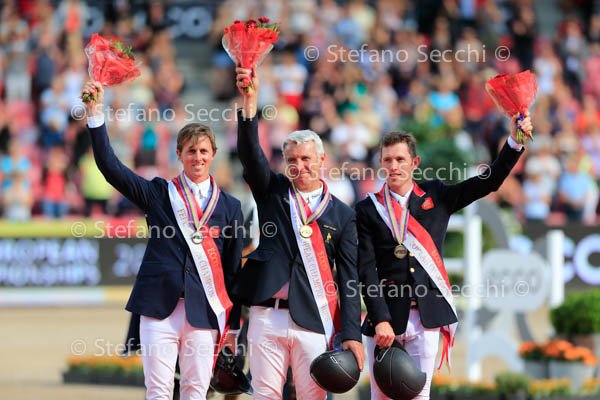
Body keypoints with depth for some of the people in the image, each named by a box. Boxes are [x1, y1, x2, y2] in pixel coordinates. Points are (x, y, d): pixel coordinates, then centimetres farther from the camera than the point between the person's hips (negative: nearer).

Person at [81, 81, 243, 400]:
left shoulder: (229, 206, 11)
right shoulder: (158, 194, 10)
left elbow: (233, 269, 12)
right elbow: (110, 166, 0)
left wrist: (233, 326, 10)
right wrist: (96, 113, -9)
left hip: (204, 312, 1)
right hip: (160, 307, -1)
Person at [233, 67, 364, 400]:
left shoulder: (342, 214, 9)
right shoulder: (273, 191, 11)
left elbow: (349, 278, 6)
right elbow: (249, 154, -6)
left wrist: (352, 334, -3)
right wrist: (250, 101, -21)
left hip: (314, 321, 0)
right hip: (267, 315, 0)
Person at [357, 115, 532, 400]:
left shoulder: (435, 197, 10)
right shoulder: (368, 209, 3)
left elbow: (490, 181, 7)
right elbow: (367, 269, -5)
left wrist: (514, 141, -5)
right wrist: (380, 319, -15)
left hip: (427, 317, 1)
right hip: (386, 316, -1)